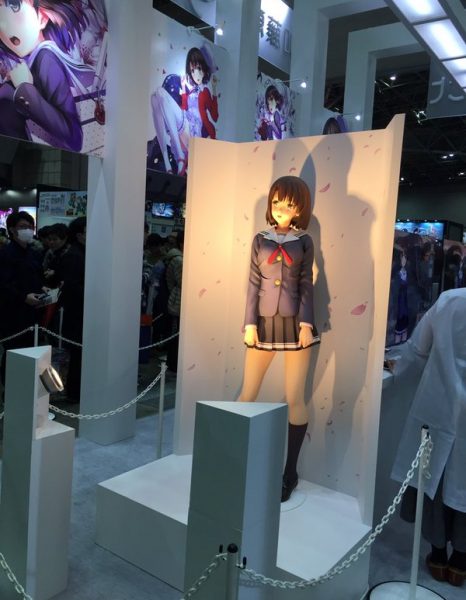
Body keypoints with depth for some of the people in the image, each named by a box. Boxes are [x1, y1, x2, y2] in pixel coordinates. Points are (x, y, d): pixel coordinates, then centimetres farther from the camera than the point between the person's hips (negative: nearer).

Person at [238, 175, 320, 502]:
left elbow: (307, 285, 1)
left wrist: (306, 324, -8)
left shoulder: (304, 241, 4)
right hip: (264, 323, 1)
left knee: (294, 399, 2)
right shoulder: (261, 239, 6)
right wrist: (250, 324, -3)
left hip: (295, 323, -1)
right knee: (247, 395, 6)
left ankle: (290, 471, 15)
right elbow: (253, 284, 3)